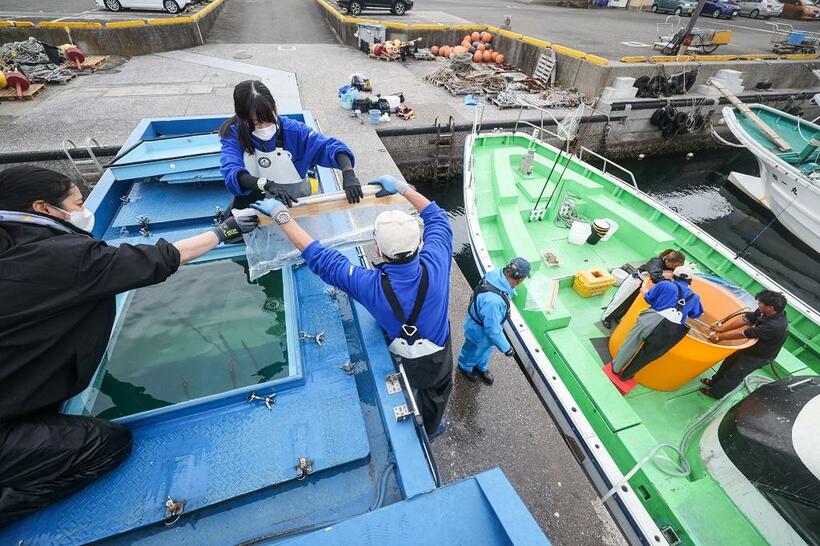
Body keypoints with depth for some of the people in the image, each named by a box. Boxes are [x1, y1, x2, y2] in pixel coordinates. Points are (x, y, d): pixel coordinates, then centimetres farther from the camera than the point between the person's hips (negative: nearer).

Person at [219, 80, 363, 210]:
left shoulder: (291, 130, -11)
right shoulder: (233, 135, -9)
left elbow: (329, 146, -20)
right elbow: (232, 172, -26)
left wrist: (348, 173, -39)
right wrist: (267, 184, -44)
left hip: (296, 202, 0)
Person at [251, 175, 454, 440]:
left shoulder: (371, 286, -37)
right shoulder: (436, 264, -33)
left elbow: (319, 257, -26)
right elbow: (436, 217, -14)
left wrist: (281, 215, -17)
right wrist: (403, 188, -8)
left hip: (402, 363, -1)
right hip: (439, 358, 2)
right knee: (438, 391, 33)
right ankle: (431, 428, 64)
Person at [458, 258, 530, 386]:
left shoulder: (495, 273, -24)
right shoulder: (493, 301, -48)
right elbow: (493, 330, -33)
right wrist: (505, 347, -17)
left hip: (488, 323, 7)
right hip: (479, 332, -7)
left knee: (486, 349, 34)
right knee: (474, 352, 27)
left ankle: (482, 368, 63)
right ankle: (465, 367, 59)